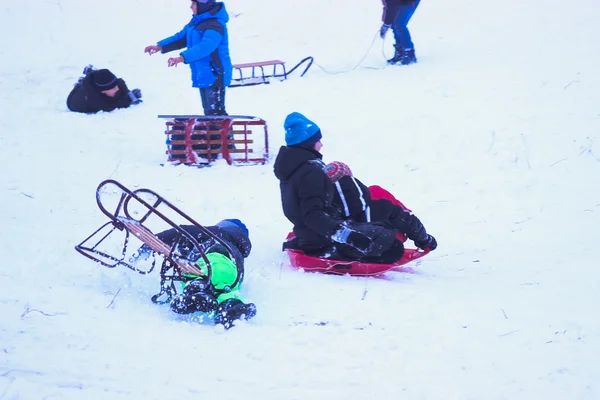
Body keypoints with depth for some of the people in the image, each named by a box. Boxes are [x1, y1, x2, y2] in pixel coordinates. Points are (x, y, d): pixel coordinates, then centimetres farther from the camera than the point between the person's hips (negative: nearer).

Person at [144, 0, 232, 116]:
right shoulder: (196, 22, 11)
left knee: (215, 112, -11)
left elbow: (205, 46, -34)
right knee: (209, 111, 15)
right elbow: (182, 37, 20)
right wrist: (160, 46, 11)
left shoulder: (214, 25, -21)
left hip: (215, 75, -10)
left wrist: (183, 57, -45)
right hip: (203, 75, 10)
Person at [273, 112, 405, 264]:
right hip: (321, 243, -10)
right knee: (392, 246, -18)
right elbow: (313, 216, -29)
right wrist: (345, 234, -36)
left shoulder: (290, 165, 9)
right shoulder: (310, 171, -21)